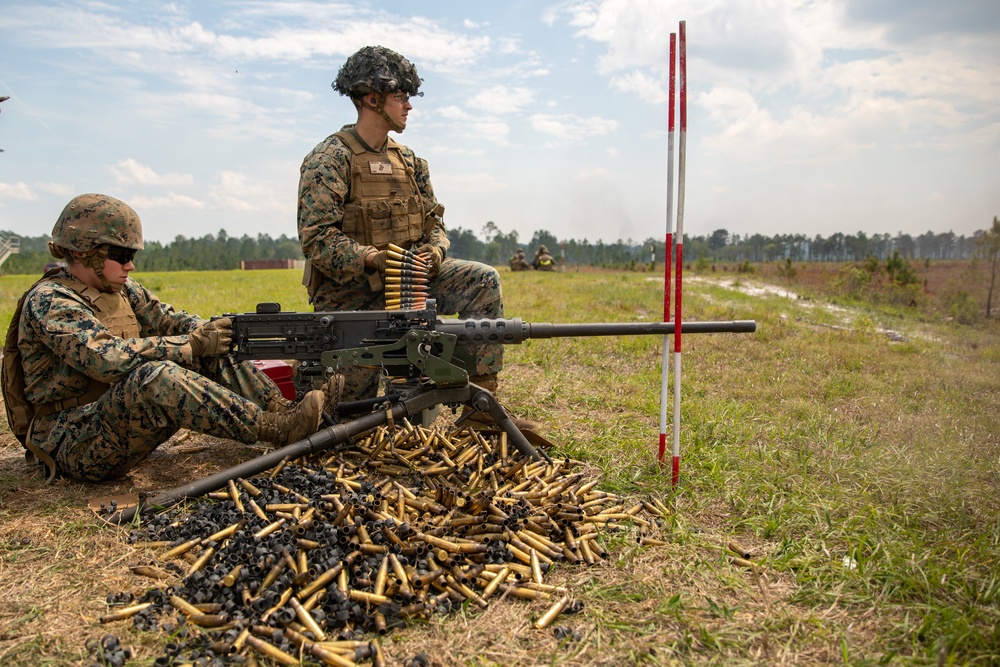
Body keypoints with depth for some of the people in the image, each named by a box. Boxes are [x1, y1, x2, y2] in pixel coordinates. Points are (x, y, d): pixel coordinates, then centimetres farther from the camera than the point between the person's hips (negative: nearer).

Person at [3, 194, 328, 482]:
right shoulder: (47, 301, -15)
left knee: (211, 353, -4)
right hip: (73, 444, -8)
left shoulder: (122, 289, 10)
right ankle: (275, 429, -35)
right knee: (154, 376, -36)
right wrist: (194, 344, -26)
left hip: (124, 419, 8)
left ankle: (282, 410, -16)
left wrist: (208, 330, -19)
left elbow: (168, 320, 4)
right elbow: (108, 359, -28)